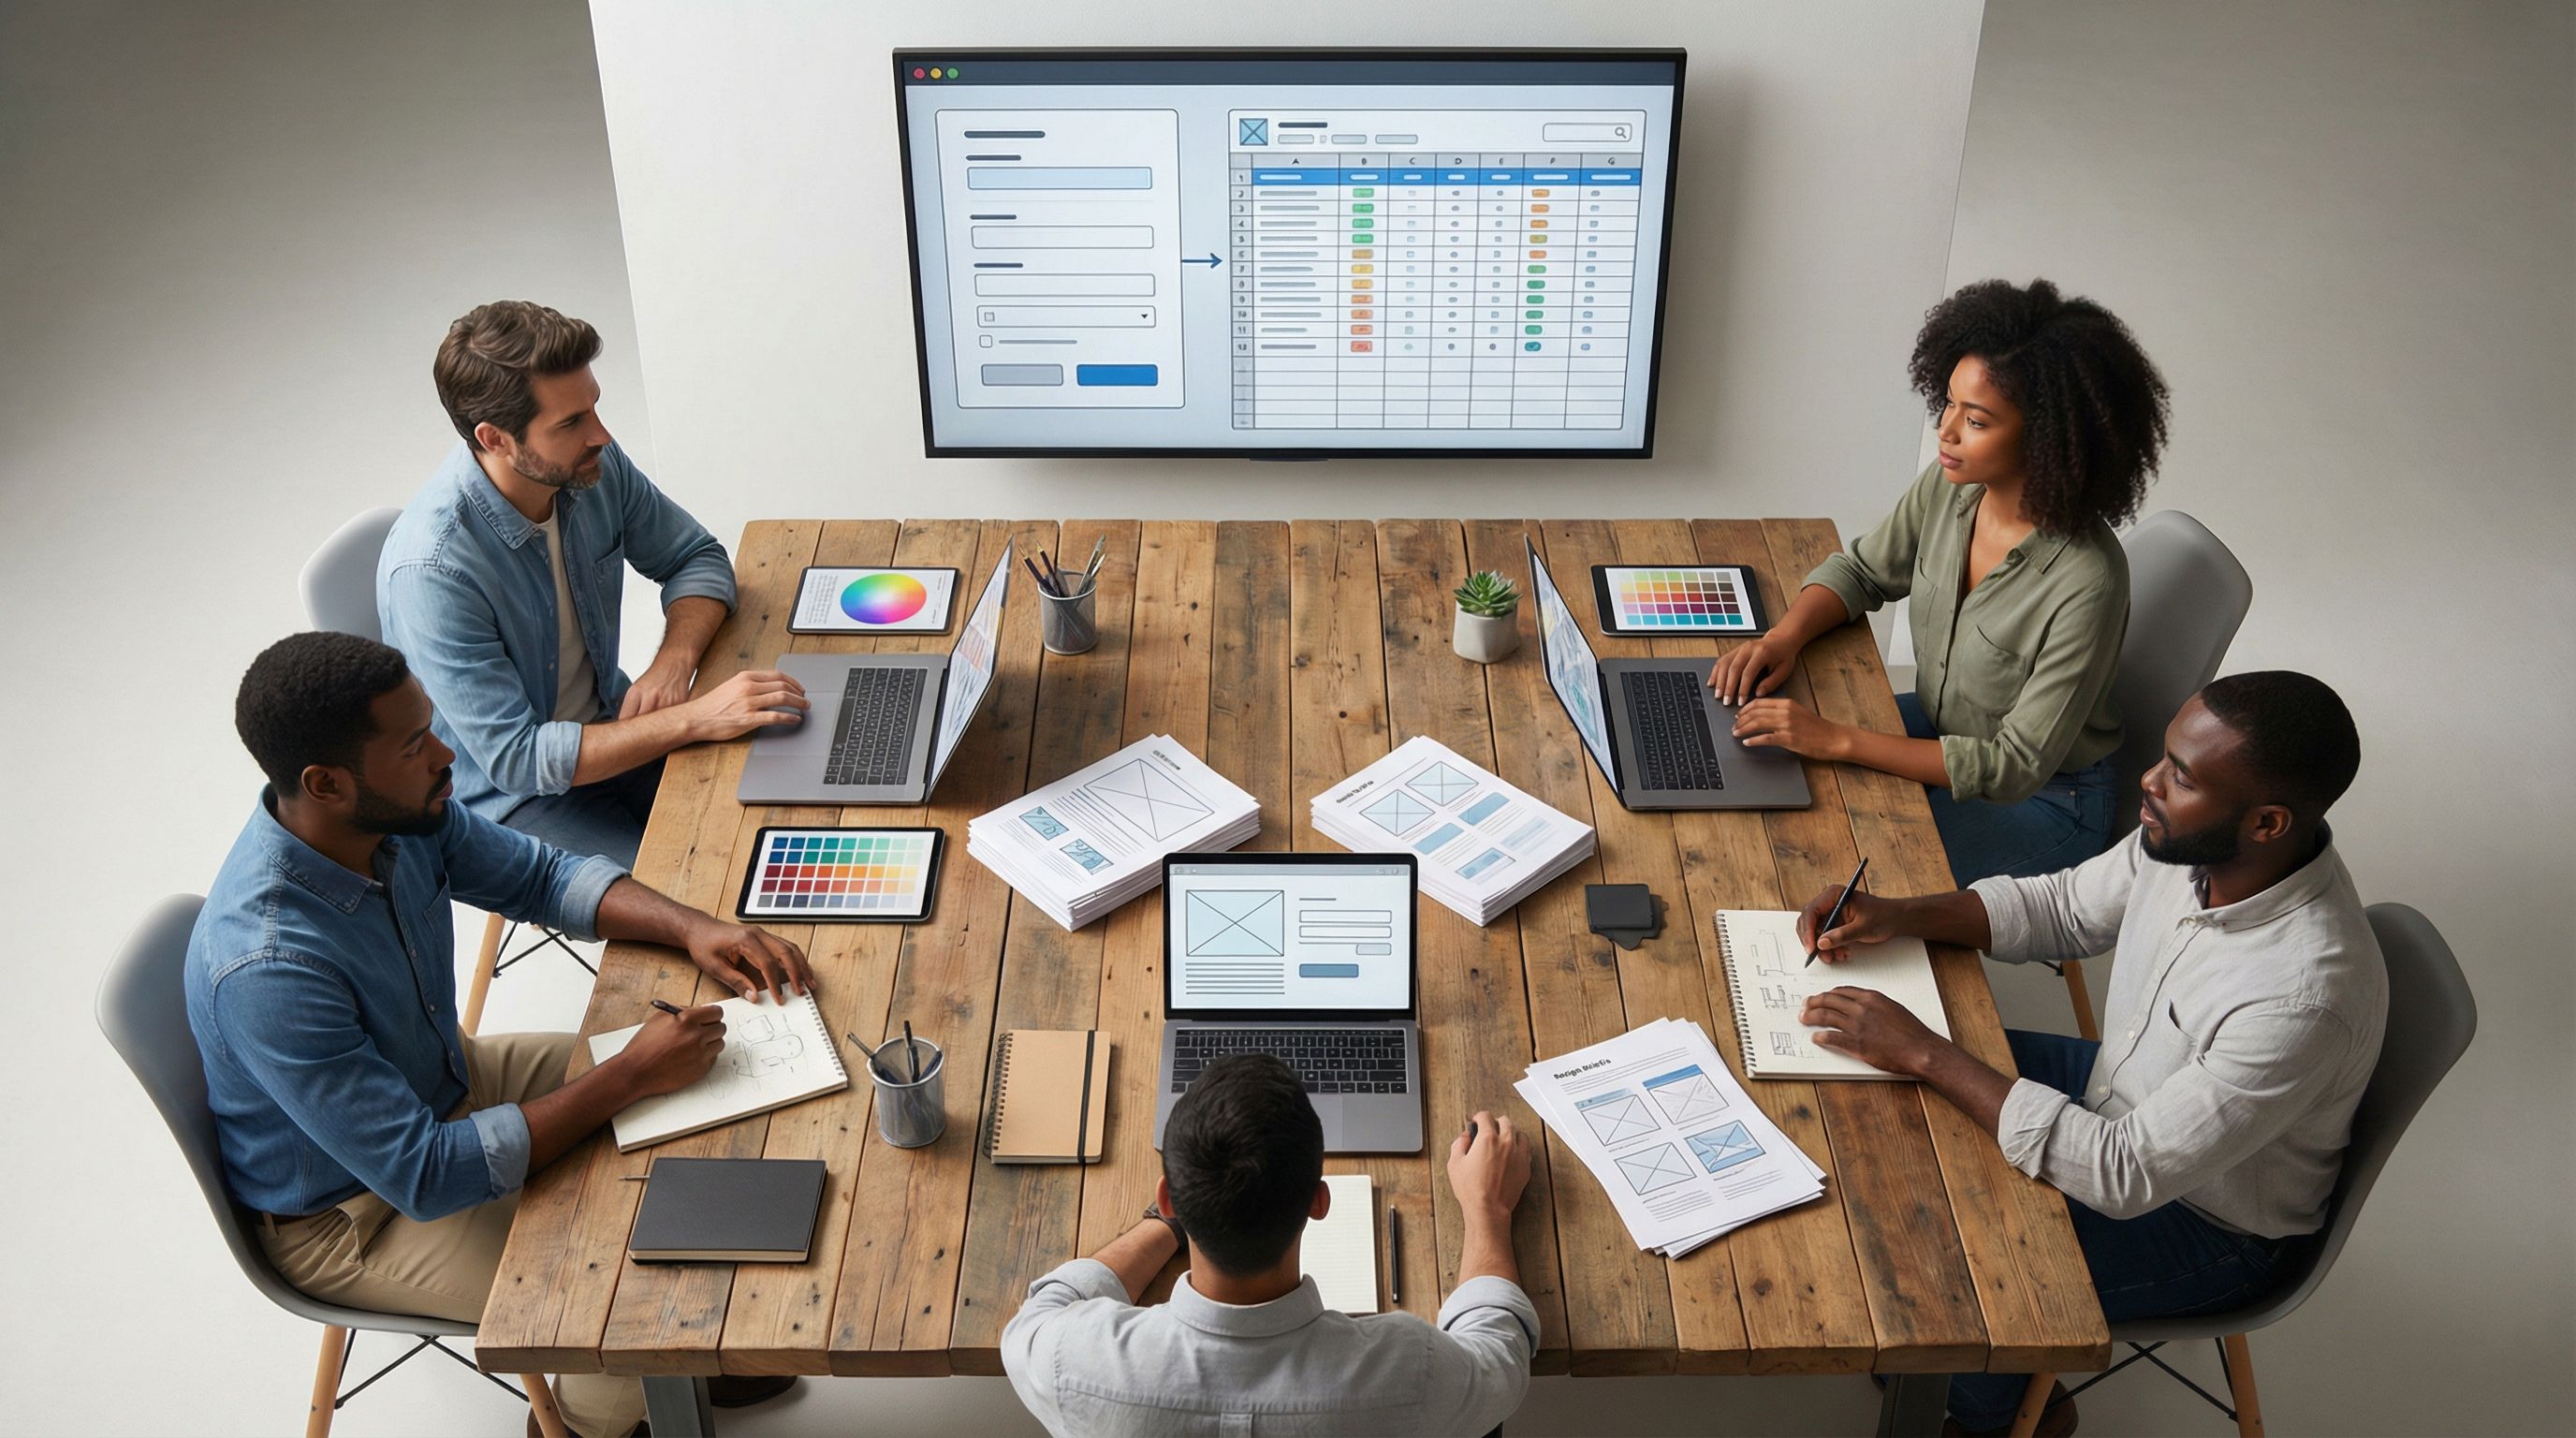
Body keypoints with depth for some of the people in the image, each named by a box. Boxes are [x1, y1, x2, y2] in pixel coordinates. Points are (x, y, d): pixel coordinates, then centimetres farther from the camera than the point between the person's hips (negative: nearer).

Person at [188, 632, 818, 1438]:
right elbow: (423, 1177, -34)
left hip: (440, 1082, 8)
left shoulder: (400, 810, -17)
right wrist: (630, 1077, -31)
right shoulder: (267, 969, -39)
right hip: (350, 1218, -8)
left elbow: (541, 876, 0)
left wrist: (689, 927, -17)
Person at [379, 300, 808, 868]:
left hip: (610, 729, 6)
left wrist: (674, 663, -17)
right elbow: (515, 758, -29)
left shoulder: (593, 466, -11)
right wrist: (695, 718, -33)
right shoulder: (431, 569, -30)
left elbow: (696, 558, 4)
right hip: (506, 795, -6)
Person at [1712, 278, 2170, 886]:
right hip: (1940, 732, 7)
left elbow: (2017, 767, -29)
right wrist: (1784, 637, -15)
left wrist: (1839, 740, -34)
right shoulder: (1949, 486, -13)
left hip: (2045, 799, -7)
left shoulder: (2086, 583, -33)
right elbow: (1861, 571, 7)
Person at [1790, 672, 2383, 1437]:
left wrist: (1926, 1054, -33)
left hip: (2210, 1221, -7)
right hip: (2123, 1094, 7)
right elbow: (2065, 907, 2)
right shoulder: (2188, 841, -18)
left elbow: (2127, 1176, -35)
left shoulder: (2306, 995, -40)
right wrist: (1897, 914, -13)